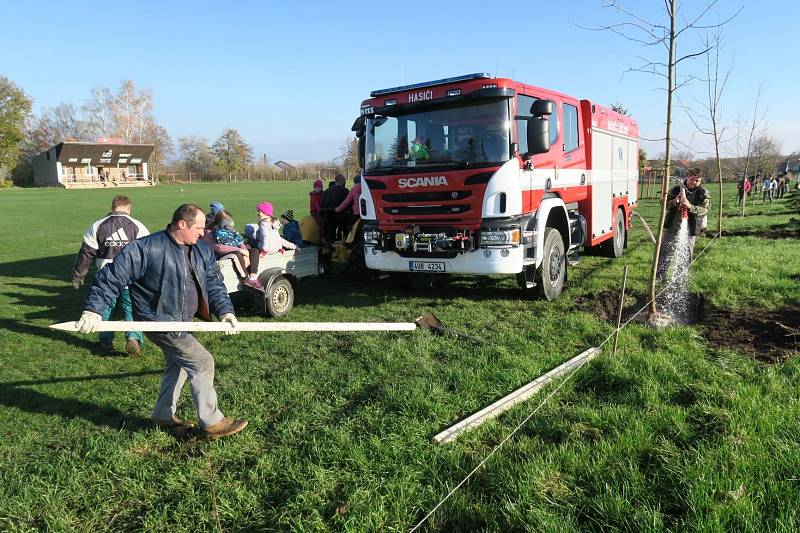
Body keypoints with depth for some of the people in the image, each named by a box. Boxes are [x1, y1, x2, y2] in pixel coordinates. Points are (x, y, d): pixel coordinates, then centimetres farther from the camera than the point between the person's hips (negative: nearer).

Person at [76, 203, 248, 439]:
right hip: (158, 320, -9)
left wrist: (225, 311, -8)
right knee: (201, 362, -10)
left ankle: (164, 415, 42)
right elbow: (112, 277, -18)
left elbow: (213, 284, 6)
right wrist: (93, 310, -22)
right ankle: (212, 422, 2)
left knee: (177, 365, 22)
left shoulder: (202, 251, 1)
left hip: (182, 322, 9)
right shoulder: (146, 248, -21)